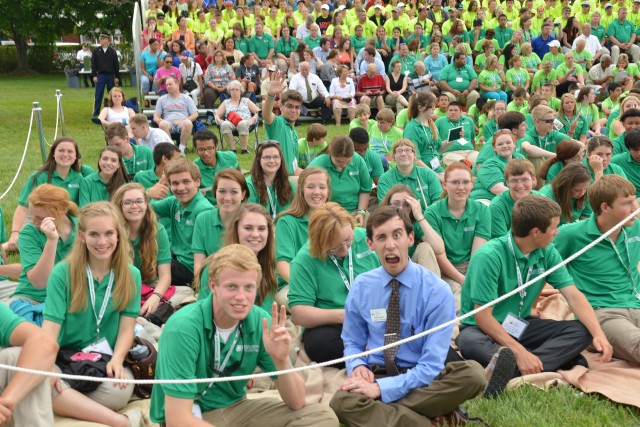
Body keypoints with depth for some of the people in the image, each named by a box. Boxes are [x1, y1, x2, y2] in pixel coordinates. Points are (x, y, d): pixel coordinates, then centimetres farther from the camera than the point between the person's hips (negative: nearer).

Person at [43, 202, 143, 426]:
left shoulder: (131, 275, 4)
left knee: (120, 390, -37)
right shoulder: (62, 273, -1)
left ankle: (66, 404, -13)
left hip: (107, 359, 0)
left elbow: (127, 328, -1)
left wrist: (117, 359, -22)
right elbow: (51, 325, -9)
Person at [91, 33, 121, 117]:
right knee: (98, 94, 0)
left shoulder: (112, 51, 1)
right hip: (100, 75, 0)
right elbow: (93, 64, 2)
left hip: (110, 75, 0)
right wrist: (94, 75, -5)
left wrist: (117, 77, 1)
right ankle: (96, 112, 6)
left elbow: (116, 64, 3)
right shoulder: (96, 51, 1)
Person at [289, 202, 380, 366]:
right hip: (332, 325, -1)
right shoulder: (304, 261, -7)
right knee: (318, 343, -36)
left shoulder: (366, 238, 1)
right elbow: (298, 313, -10)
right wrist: (342, 316, -20)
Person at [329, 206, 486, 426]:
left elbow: (431, 365, -15)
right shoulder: (360, 288, 0)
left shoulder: (437, 291, -11)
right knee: (342, 402, -34)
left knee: (472, 373, -33)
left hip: (422, 381, -1)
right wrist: (357, 366, -10)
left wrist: (381, 389, -26)